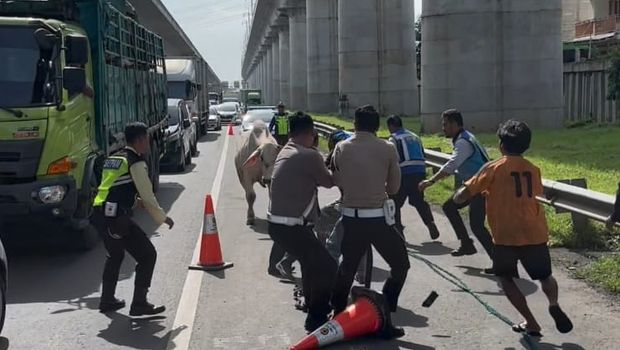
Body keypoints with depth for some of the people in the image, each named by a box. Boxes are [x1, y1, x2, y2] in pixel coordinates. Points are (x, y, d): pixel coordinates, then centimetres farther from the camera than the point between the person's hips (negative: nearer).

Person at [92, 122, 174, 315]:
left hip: (100, 214, 9)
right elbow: (147, 194, -7)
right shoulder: (136, 162, -7)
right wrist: (162, 218, 4)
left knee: (115, 255, 29)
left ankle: (107, 300, 36)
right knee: (147, 255, 1)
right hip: (117, 218, -9)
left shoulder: (112, 159, 18)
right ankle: (139, 304, 0)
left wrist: (136, 201, 24)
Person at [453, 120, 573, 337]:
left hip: (507, 236, -3)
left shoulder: (494, 169, -3)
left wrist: (459, 196, 20)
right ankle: (554, 306, -5)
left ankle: (531, 324, 11)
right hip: (535, 234, 4)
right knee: (545, 276, 23)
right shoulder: (533, 170, 9)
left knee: (506, 278, 17)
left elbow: (461, 196, -4)